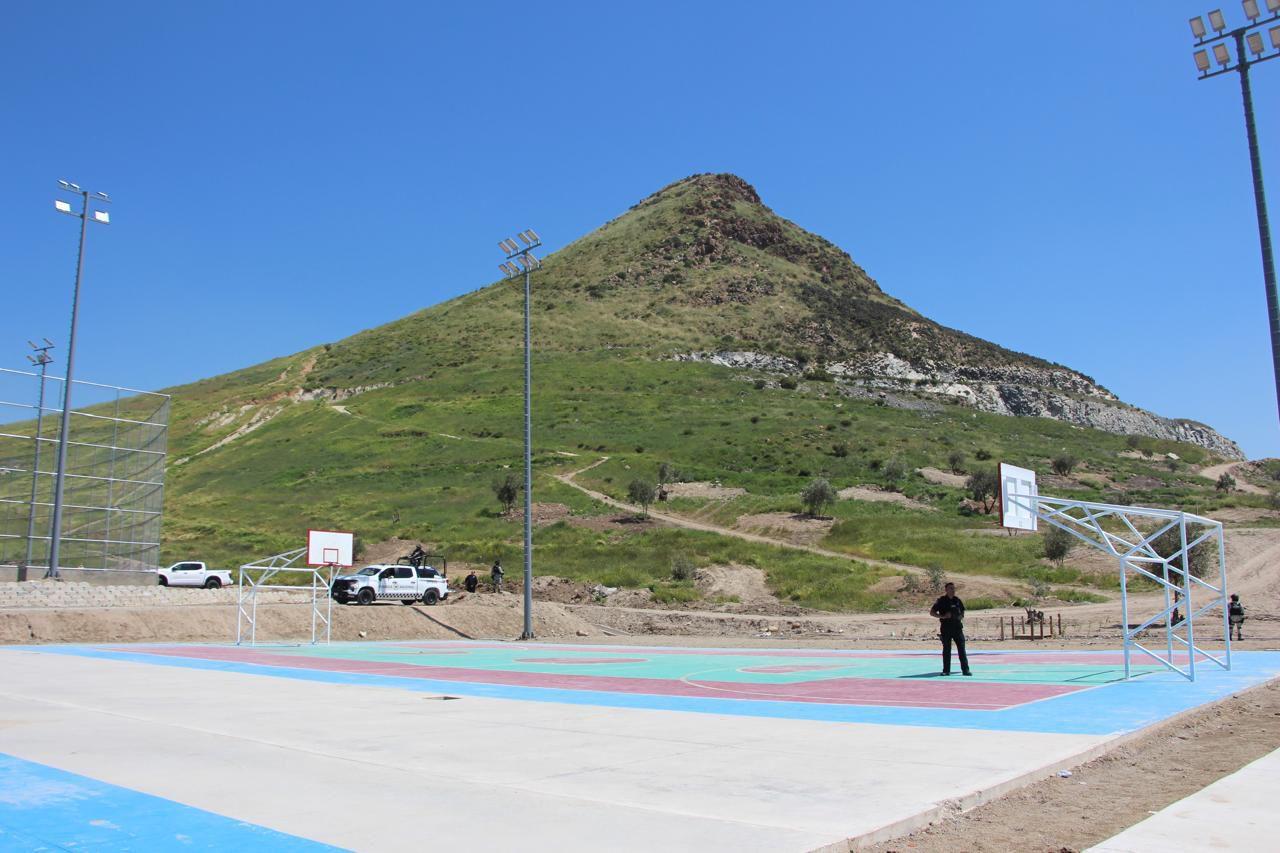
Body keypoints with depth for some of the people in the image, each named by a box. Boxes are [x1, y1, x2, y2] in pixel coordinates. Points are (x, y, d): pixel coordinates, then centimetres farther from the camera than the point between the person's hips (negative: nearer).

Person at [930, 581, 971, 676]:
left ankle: (965, 669, 1)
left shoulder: (957, 600, 8)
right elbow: (931, 612, -3)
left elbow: (962, 611, 22)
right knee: (946, 650, 5)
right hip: (946, 628, -2)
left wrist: (961, 616, 0)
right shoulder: (941, 600, -3)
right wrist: (943, 616, -15)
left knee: (961, 649, -2)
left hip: (957, 627, 2)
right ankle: (946, 670, 11)